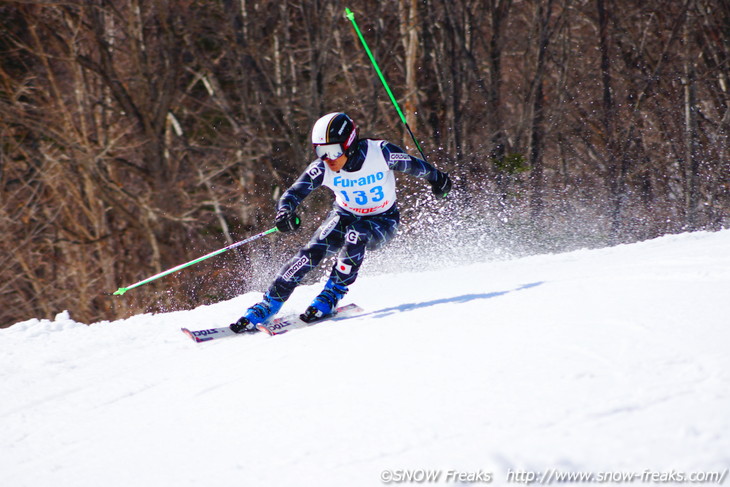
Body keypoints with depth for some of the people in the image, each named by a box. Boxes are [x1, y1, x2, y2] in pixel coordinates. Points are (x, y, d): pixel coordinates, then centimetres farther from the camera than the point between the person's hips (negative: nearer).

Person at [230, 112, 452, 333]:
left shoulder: (380, 152, -27)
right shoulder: (322, 168, -21)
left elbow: (413, 165, -10)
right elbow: (293, 194, -22)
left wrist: (437, 178, 7)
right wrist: (285, 212, -44)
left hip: (382, 222, -2)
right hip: (345, 216, 2)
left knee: (356, 234, -35)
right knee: (313, 251, -23)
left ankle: (331, 297, -22)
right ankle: (267, 306, -18)